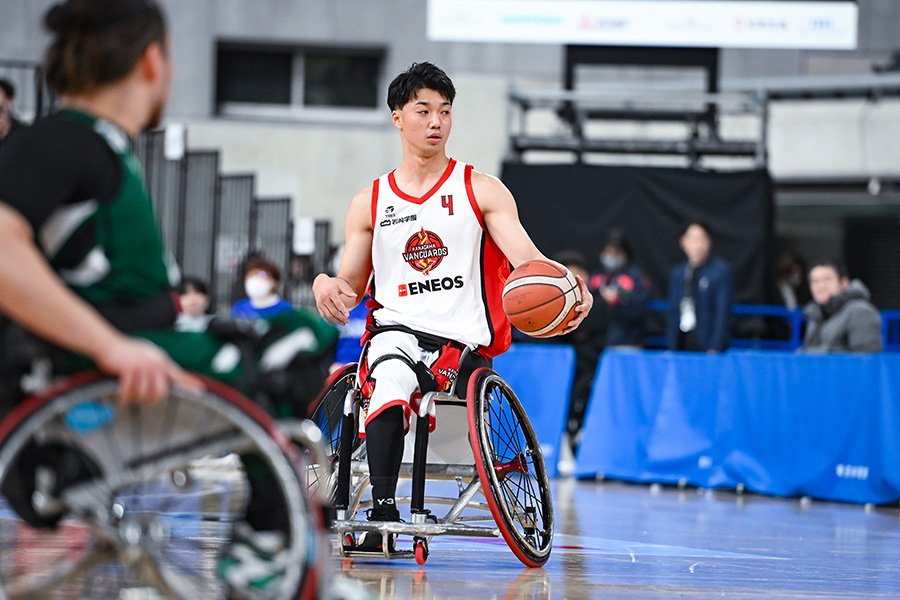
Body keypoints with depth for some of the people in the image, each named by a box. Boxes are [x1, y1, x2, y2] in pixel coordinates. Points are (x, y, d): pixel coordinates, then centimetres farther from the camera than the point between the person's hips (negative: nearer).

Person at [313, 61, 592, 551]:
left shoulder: (481, 190, 8)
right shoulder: (370, 204, 16)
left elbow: (526, 258, -4)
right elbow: (352, 287, 18)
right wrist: (325, 284, -7)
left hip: (463, 343, -1)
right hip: (394, 330, 1)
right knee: (389, 377, -34)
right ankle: (383, 511, -38)